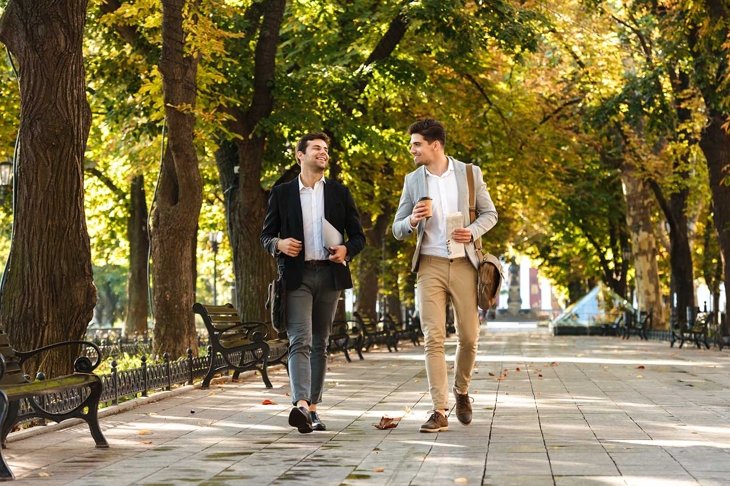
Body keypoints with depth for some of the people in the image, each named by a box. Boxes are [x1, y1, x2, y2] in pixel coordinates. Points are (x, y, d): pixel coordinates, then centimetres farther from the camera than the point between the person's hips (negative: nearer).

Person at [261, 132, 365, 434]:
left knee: (320, 344, 7)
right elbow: (266, 234, 10)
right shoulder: (282, 193, 7)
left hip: (329, 274, 3)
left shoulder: (339, 192, 11)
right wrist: (279, 244, -12)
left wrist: (346, 250, -9)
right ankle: (300, 405, -29)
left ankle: (312, 408, 13)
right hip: (296, 275, -3)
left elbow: (358, 236, 12)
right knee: (300, 342, -16)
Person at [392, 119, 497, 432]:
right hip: (430, 266, 0)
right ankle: (439, 411, -5)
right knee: (433, 338, -7)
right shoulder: (413, 180, 6)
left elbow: (490, 214, 10)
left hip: (464, 265, 0)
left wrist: (472, 232, -10)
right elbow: (398, 230, 9)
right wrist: (412, 221, -14)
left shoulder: (469, 173, 3)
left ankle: (461, 392, 31)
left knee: (469, 337, 5)